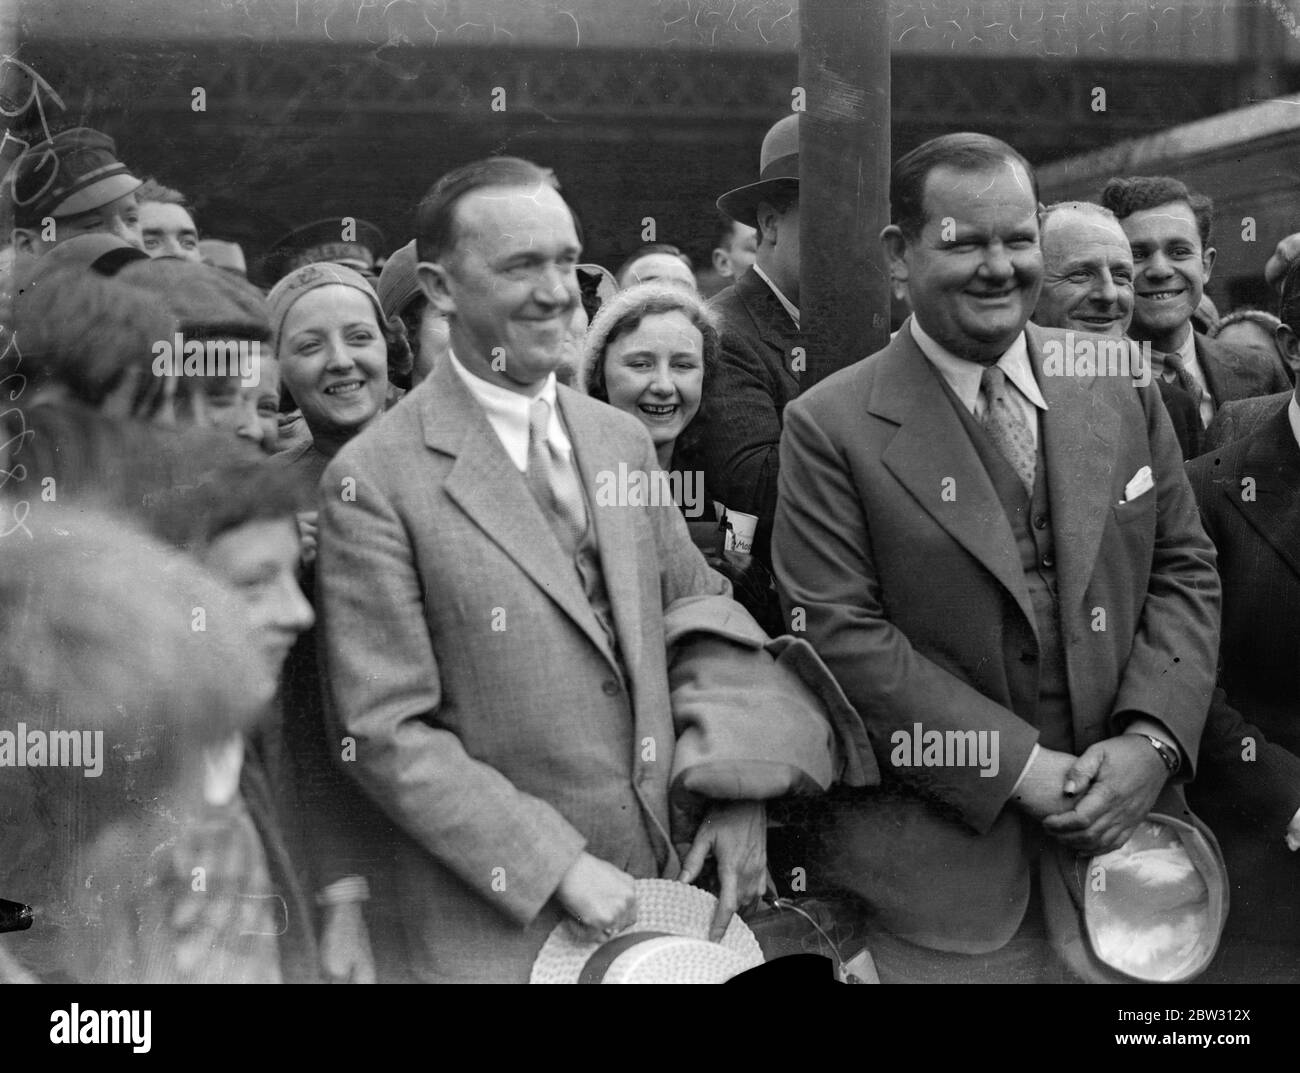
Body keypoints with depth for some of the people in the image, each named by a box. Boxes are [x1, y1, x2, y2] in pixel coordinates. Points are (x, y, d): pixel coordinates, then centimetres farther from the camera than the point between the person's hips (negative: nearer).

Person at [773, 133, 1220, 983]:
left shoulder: (1121, 386, 5)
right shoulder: (832, 426, -8)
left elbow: (1184, 571, 7)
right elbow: (841, 633, -12)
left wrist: (1151, 739, -9)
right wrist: (1019, 767, -16)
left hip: (1120, 822, 4)